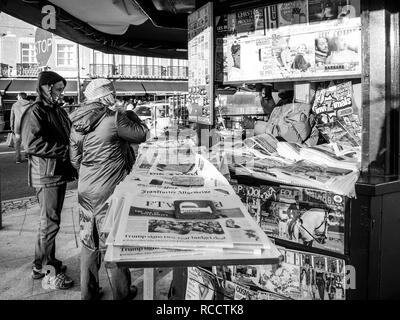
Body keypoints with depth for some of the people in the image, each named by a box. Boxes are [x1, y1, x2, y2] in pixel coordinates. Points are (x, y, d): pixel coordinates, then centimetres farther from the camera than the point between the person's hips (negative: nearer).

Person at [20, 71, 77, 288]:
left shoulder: (59, 111, 15)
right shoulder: (35, 112, -12)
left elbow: (68, 137, 21)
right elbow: (32, 144, -22)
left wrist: (71, 164, 8)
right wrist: (64, 150, -21)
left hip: (61, 172, 9)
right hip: (46, 174, -9)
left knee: (50, 221, 16)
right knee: (50, 223, -3)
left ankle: (40, 264, 29)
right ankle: (49, 270, 7)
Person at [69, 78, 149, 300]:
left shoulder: (77, 123, 6)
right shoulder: (113, 118, -15)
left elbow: (75, 159, 12)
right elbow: (140, 134, -7)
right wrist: (133, 116, 9)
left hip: (86, 189, 7)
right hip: (110, 190, -6)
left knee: (89, 241, 15)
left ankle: (88, 292, 27)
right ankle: (121, 293, 20)